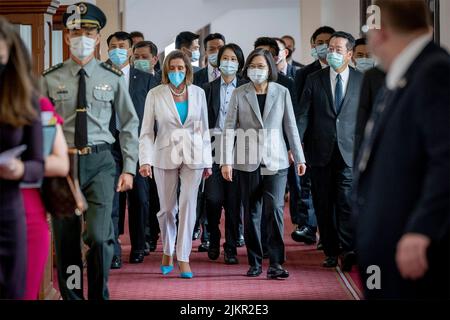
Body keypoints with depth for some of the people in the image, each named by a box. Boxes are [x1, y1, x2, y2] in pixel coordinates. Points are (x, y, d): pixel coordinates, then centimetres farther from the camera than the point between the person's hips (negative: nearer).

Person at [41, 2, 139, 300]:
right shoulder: (50, 79, 2)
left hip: (100, 162, -1)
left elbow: (130, 124, 7)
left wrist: (129, 168, 2)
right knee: (66, 241, 7)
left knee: (98, 235, -13)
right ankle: (71, 296, 22)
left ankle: (100, 295, 4)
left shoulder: (113, 78, 3)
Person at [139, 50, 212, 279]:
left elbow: (204, 129, 11)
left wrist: (207, 161, 11)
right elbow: (147, 131, -1)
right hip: (165, 156, -1)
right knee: (167, 208, 7)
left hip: (193, 156, 1)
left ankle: (183, 258, -5)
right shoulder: (155, 95, -1)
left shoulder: (198, 93, 5)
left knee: (188, 204, -10)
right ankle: (168, 253, 29)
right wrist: (145, 161, -12)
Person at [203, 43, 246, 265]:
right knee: (213, 198, -7)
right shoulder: (209, 89, 10)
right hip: (214, 149, 1)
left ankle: (231, 248, 8)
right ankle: (214, 240, 18)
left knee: (234, 200, -1)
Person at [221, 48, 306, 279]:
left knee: (274, 209, -12)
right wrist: (226, 161, -8)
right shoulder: (239, 94, 1)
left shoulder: (282, 93, 3)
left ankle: (275, 264, -10)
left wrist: (299, 157, 5)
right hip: (248, 161, 1)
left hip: (275, 161, -1)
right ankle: (254, 262, 16)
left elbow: (291, 126, 6)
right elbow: (229, 128, -1)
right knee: (251, 213, 7)